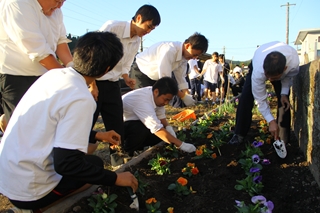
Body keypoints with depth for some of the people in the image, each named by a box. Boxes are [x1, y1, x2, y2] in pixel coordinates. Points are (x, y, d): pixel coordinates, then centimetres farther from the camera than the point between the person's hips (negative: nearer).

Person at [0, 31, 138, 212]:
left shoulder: (54, 74, 0)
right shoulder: (81, 99, -25)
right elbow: (66, 164, -24)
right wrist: (115, 179, -13)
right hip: (27, 189, -7)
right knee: (96, 164, 13)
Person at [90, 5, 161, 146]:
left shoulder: (137, 41, 5)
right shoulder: (112, 27, -17)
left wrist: (126, 78, -5)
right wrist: (92, 85, -18)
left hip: (112, 85, 7)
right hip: (94, 81, -6)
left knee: (117, 125, 10)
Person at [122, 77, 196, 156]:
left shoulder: (156, 96, -12)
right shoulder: (143, 101, -37)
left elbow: (160, 115, 2)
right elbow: (156, 128, -39)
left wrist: (168, 127, -19)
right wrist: (181, 144, -37)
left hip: (135, 122, 8)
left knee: (161, 134, -7)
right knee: (142, 129, -35)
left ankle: (134, 145, 7)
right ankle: (125, 152, -11)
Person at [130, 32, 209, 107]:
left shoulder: (184, 56, -10)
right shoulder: (169, 50, -36)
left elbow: (180, 78, -4)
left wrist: (188, 95, -14)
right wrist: (183, 96, -30)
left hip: (154, 76, 8)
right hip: (140, 71, -8)